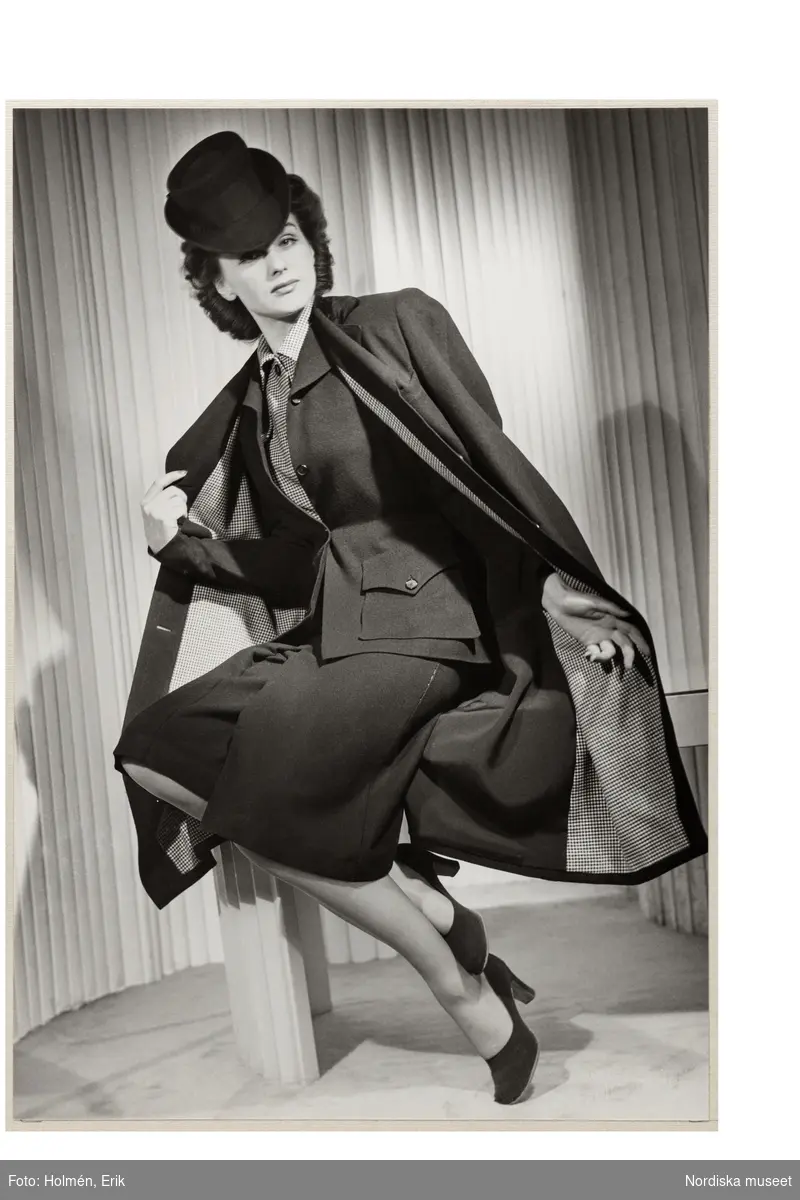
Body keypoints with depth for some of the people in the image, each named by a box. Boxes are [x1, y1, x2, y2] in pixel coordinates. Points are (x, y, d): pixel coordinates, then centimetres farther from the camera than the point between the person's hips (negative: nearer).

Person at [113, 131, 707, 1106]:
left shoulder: (396, 324, -2)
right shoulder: (240, 411, 14)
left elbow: (494, 461, -6)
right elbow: (284, 563, 16)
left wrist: (569, 590, -11)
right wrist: (183, 539, -1)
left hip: (425, 617, -7)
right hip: (329, 630, 7)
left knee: (262, 784, -23)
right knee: (152, 751, -9)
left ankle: (460, 981, -3)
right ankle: (426, 905, -7)